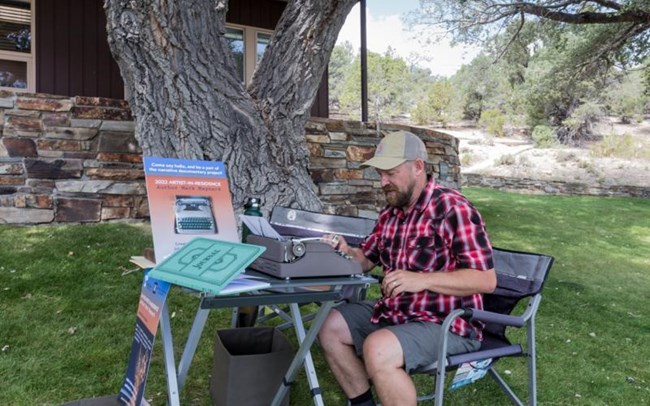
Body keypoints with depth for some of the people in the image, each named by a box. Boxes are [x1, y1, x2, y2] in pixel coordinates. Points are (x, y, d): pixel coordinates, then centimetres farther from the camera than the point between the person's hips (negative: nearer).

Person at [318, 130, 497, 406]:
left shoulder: (452, 209, -20)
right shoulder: (390, 213, 7)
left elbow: (486, 280, -23)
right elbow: (367, 259, 19)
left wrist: (421, 280, -32)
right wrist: (345, 252, -5)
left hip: (446, 323, -9)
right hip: (396, 312, 9)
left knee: (377, 349, -32)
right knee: (331, 326, 7)